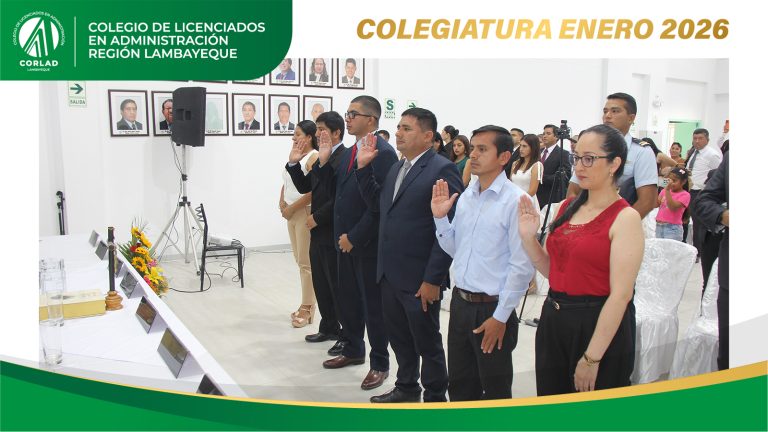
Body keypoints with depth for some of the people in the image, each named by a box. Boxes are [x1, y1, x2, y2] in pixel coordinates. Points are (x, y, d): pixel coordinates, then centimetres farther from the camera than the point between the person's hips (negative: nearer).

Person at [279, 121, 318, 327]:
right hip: (291, 213, 9)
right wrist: (282, 203, 3)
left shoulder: (314, 158, -11)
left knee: (306, 262, -4)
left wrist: (292, 208, -16)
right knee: (300, 261, 12)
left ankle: (307, 308, 5)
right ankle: (307, 305, 21)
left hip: (306, 213, -8)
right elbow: (286, 183, 20)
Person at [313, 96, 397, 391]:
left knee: (373, 303, 4)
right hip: (345, 240, 8)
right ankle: (353, 350, 35)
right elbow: (335, 190, 12)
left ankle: (379, 363, 18)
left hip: (368, 243, -8)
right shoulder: (348, 152, 12)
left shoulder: (383, 153, -15)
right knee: (347, 300, 17)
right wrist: (324, 161, 0)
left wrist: (355, 237, -17)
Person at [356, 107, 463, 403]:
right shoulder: (396, 168, 12)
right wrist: (363, 168, 5)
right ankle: (406, 388, 39)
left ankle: (435, 398, 28)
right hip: (390, 274, 7)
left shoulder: (442, 171, -14)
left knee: (427, 342, 9)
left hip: (419, 279, -7)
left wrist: (433, 280, -19)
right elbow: (377, 204, 15)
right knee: (399, 338, 20)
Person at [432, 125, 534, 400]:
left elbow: (522, 266, -16)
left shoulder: (516, 201, -15)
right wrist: (440, 217, -3)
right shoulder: (465, 197, 6)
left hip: (492, 308, -6)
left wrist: (500, 317, -14)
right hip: (460, 302, 6)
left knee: (495, 392, 12)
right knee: (459, 387, 19)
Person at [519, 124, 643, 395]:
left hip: (598, 326, -6)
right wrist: (528, 237, -5)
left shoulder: (625, 218, -14)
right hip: (553, 321, 6)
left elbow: (620, 295, -19)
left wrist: (591, 358, -20)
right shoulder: (568, 207, 5)